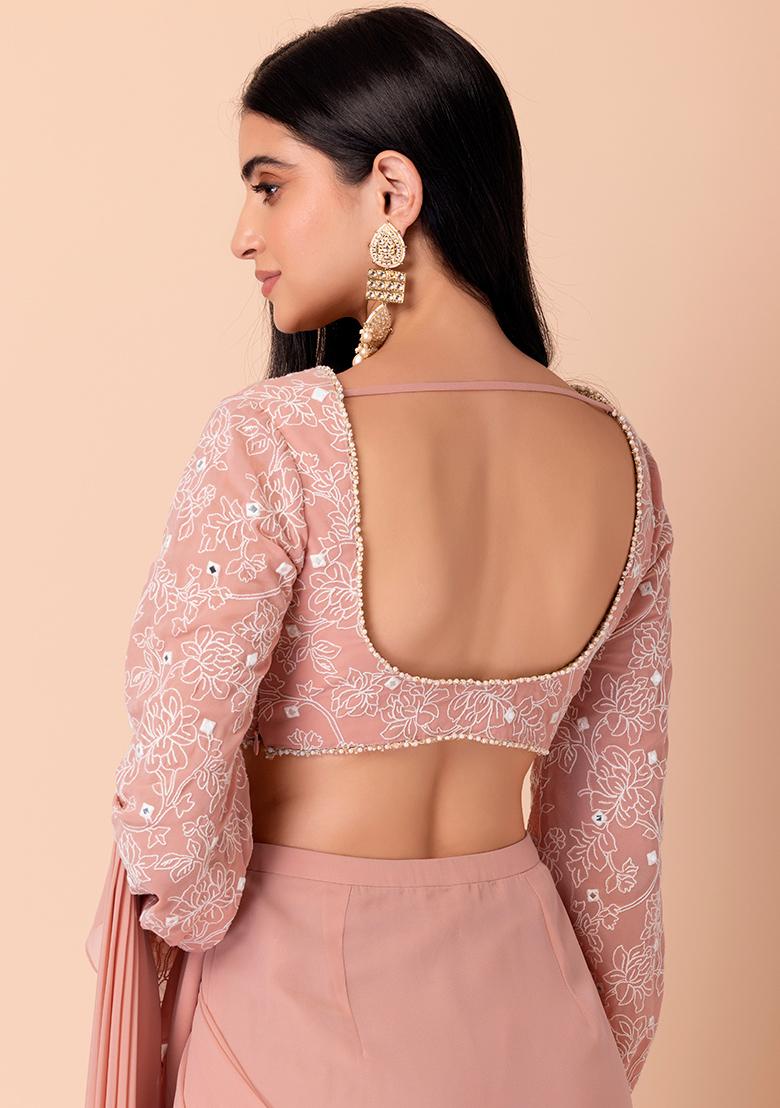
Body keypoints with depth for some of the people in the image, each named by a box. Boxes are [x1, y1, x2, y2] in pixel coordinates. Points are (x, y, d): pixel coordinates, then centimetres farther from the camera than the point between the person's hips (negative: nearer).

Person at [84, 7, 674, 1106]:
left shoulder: (272, 444, -22)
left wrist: (190, 897, 2)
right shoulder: (619, 455, -5)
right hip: (524, 991, 5)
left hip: (301, 989, -4)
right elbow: (613, 810, 2)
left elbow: (171, 807, -21)